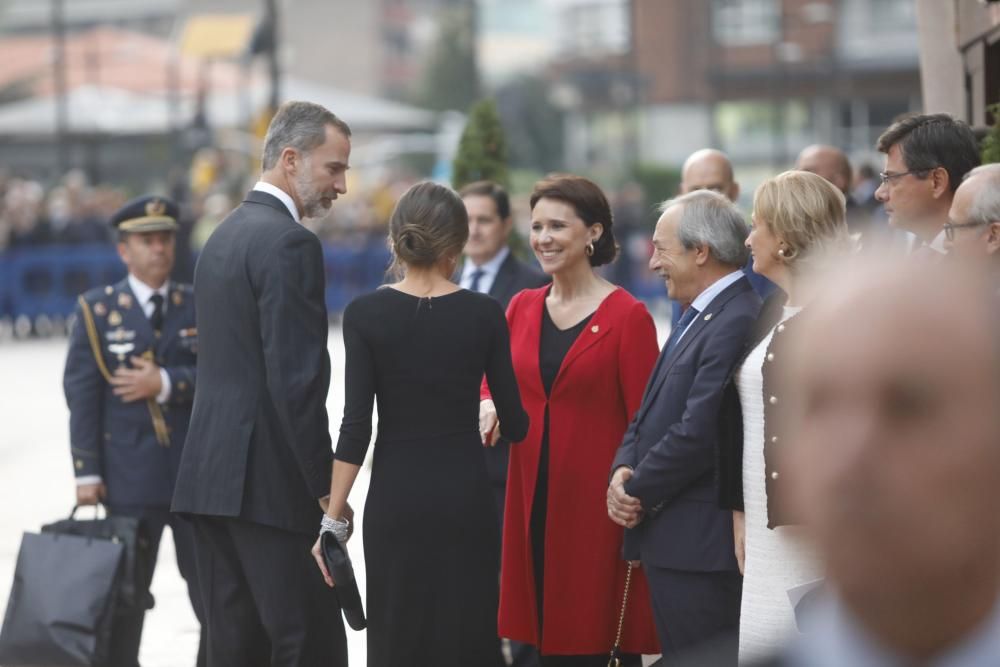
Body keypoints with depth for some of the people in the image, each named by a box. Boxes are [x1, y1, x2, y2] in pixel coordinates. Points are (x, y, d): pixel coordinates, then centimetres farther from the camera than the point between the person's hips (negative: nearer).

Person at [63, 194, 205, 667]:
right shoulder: (97, 310, 3)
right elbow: (81, 394, -2)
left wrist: (165, 383, -18)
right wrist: (87, 471, -9)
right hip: (130, 480, -2)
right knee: (125, 597, 5)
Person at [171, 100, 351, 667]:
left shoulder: (225, 235, 18)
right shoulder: (290, 243, -12)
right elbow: (297, 380, -18)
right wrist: (326, 487, -13)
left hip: (212, 475, 9)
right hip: (270, 483, -9)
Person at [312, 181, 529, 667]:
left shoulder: (366, 314, -5)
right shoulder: (484, 315, -3)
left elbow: (356, 426, -8)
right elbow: (515, 425, 3)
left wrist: (333, 520, -4)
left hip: (395, 499, 0)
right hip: (466, 498, 0)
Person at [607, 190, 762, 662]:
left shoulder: (736, 323, -18)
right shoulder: (698, 317, 17)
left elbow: (698, 433, -22)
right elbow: (651, 412, 19)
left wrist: (637, 491, -9)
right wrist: (623, 471, 1)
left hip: (700, 546, -10)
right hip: (671, 539, 10)